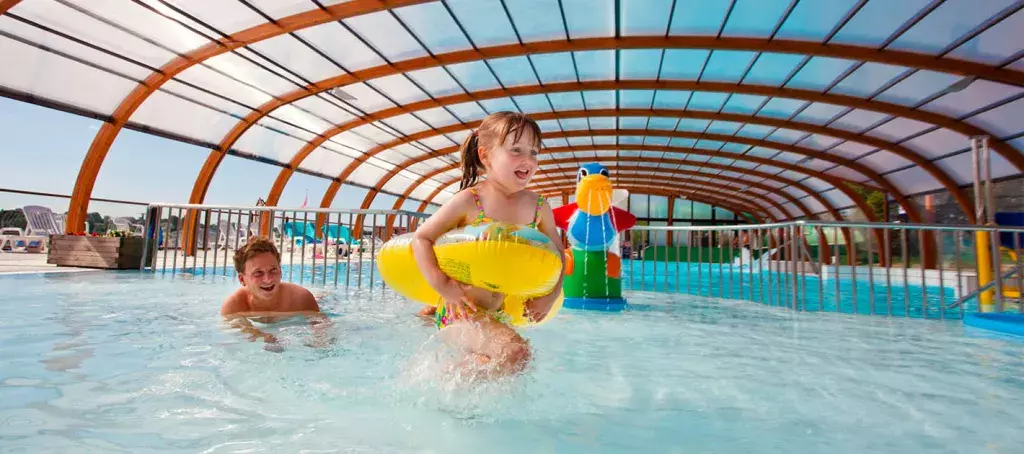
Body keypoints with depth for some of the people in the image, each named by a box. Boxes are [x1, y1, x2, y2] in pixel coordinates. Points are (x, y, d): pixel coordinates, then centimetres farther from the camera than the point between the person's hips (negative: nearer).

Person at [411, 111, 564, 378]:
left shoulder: (539, 207, -3)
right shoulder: (469, 201, -15)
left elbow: (557, 252, 11)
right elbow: (421, 238, -9)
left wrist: (551, 296, -2)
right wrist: (441, 284, -21)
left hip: (499, 314, 7)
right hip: (461, 311, -6)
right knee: (516, 352, -29)